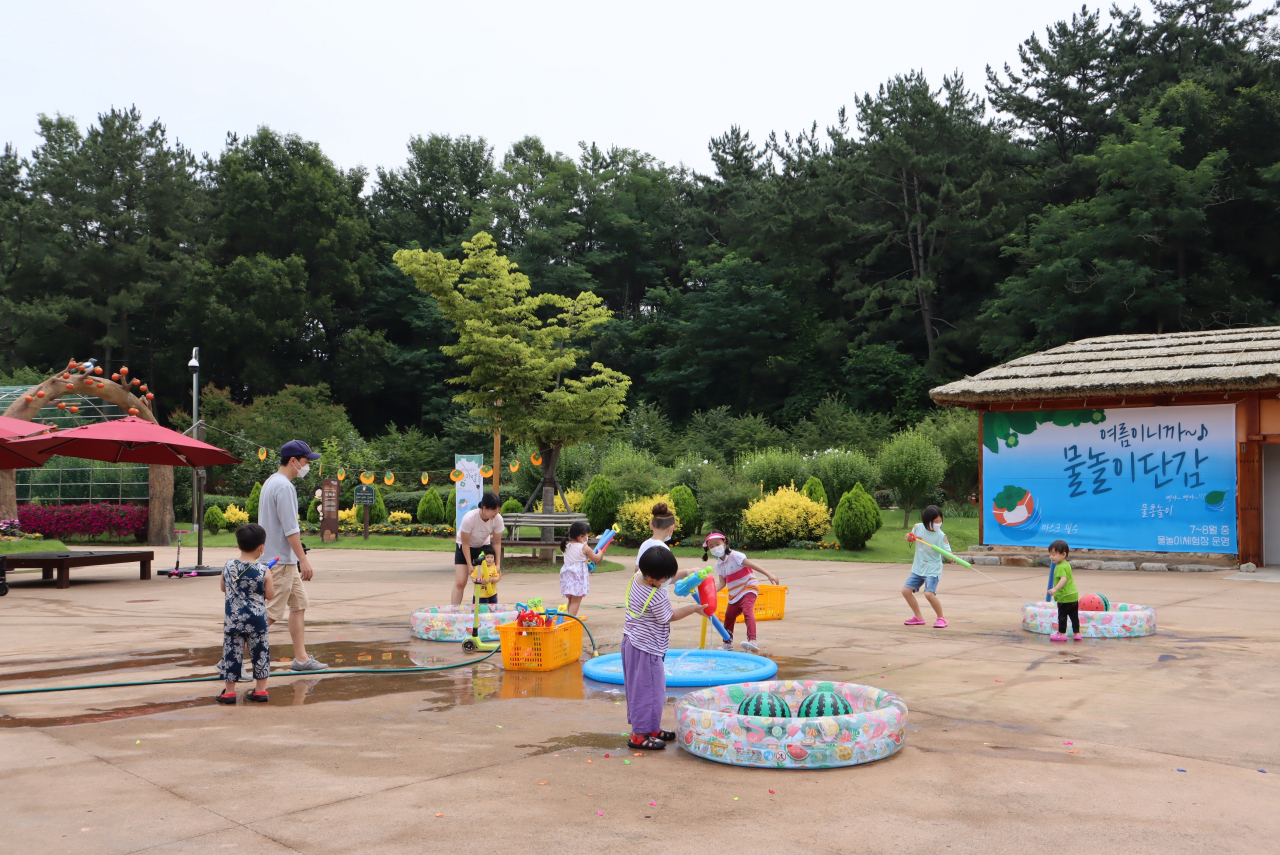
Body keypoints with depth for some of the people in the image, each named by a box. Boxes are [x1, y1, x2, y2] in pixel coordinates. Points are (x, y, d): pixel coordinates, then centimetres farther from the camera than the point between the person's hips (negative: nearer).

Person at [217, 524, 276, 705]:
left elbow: (223, 588, 12)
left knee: (232, 653, 9)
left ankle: (229, 691, 14)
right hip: (256, 620, -2)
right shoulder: (263, 571, -12)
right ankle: (260, 690, 16)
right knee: (260, 653, 10)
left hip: (233, 620, 2)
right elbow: (270, 595, -5)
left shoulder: (228, 567, -2)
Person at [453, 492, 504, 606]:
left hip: (484, 546, 3)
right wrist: (469, 565, -25)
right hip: (465, 547, -3)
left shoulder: (498, 519, -24)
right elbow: (465, 544, -25)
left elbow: (497, 543, -14)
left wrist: (498, 564, -19)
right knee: (460, 583, -10)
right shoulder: (469, 518, -35)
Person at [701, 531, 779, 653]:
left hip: (748, 589, -8)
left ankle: (752, 641, -43)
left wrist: (769, 574, -22)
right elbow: (722, 583, 3)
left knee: (748, 611, -29)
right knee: (729, 616, 16)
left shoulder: (735, 556, -13)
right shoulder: (718, 565, 6)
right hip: (734, 595, 8)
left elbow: (752, 565, -17)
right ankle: (728, 642, 35)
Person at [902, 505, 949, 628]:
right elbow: (912, 537, 15)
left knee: (929, 593, -22)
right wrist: (908, 538, -8)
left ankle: (941, 618, -1)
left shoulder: (941, 536, -15)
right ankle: (918, 618, 19)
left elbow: (947, 551, -19)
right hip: (918, 568, 5)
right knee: (906, 590, 3)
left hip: (932, 569, -5)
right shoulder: (918, 527, -4)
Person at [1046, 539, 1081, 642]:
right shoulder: (1067, 564, 13)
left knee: (1062, 615, 2)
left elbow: (1064, 579, -34)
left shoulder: (1060, 567, -18)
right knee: (1074, 616, 14)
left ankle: (1061, 634, 9)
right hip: (1074, 595, 9)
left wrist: (1055, 589, -45)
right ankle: (1077, 634, 20)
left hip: (1064, 597, -9)